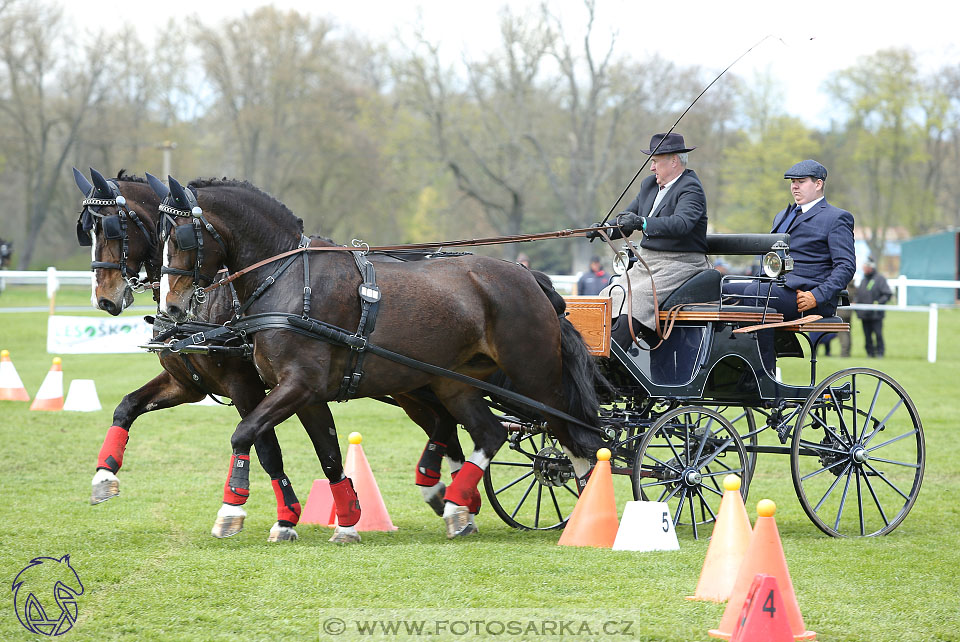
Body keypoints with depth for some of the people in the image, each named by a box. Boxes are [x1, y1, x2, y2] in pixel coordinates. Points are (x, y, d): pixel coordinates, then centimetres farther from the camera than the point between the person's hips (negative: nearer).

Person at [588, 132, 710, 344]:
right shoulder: (649, 185, 15)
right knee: (609, 296, -8)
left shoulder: (690, 189, -11)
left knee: (638, 297, -27)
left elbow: (681, 223, -29)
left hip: (679, 265, -9)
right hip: (646, 264, 9)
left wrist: (642, 223, -42)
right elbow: (627, 220, 17)